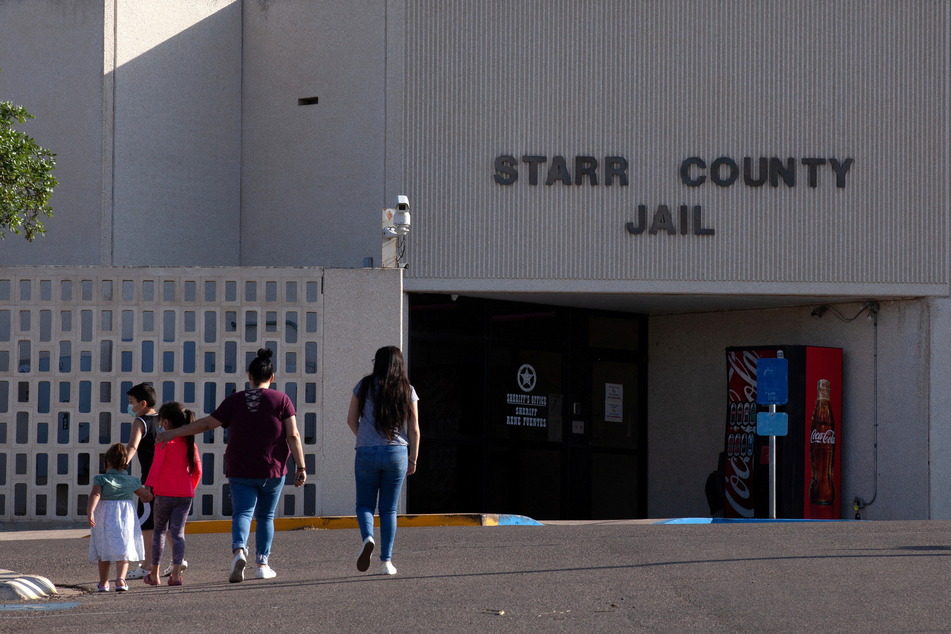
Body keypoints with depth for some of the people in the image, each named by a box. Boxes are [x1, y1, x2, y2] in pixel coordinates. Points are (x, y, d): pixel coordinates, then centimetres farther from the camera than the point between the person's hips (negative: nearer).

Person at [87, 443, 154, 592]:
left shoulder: (101, 479, 0)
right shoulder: (132, 481, 11)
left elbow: (95, 495, -17)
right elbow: (148, 497, 21)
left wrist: (90, 512, -29)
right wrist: (143, 497, 44)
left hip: (105, 517, -1)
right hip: (126, 516, 1)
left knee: (104, 553, 13)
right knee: (124, 552, -1)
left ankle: (103, 583, 22)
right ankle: (120, 579, -23)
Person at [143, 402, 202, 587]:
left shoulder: (164, 441, -6)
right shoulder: (189, 443, 9)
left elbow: (156, 466, -14)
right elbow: (197, 471, 13)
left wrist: (149, 486, -13)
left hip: (164, 493, -3)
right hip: (185, 494, 3)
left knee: (160, 530, 10)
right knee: (178, 532, 3)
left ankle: (154, 574, 14)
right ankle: (176, 573, -11)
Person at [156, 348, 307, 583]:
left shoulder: (235, 401, 1)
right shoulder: (281, 400, -1)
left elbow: (206, 424, 4)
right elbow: (293, 435, -7)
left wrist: (173, 433, 14)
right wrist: (301, 467, -4)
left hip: (240, 471, 0)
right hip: (273, 470, 0)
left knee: (242, 513, -5)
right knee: (265, 517, 15)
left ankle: (239, 550, -33)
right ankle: (262, 564, 15)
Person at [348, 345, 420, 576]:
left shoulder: (365, 386, 0)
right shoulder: (407, 391, 2)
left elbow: (351, 419, 3)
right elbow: (414, 429, 1)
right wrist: (413, 459, 8)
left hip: (367, 453, -1)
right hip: (397, 453, 1)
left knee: (365, 504, 9)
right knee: (389, 509, 9)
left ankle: (367, 537, -21)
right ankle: (386, 561, 5)